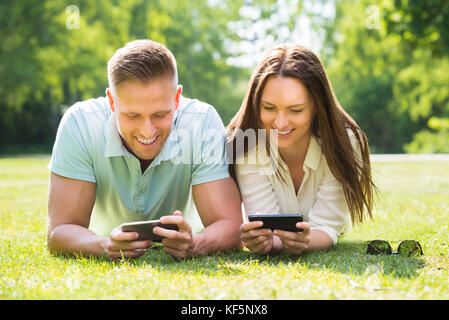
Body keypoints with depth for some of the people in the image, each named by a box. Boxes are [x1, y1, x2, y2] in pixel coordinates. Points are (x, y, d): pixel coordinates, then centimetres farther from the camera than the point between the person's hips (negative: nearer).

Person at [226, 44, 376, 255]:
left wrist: (305, 241, -50)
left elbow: (327, 228, -25)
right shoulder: (246, 146, -26)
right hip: (272, 251, -1)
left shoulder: (344, 143, -27)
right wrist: (265, 240, -51)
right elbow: (267, 229, -25)